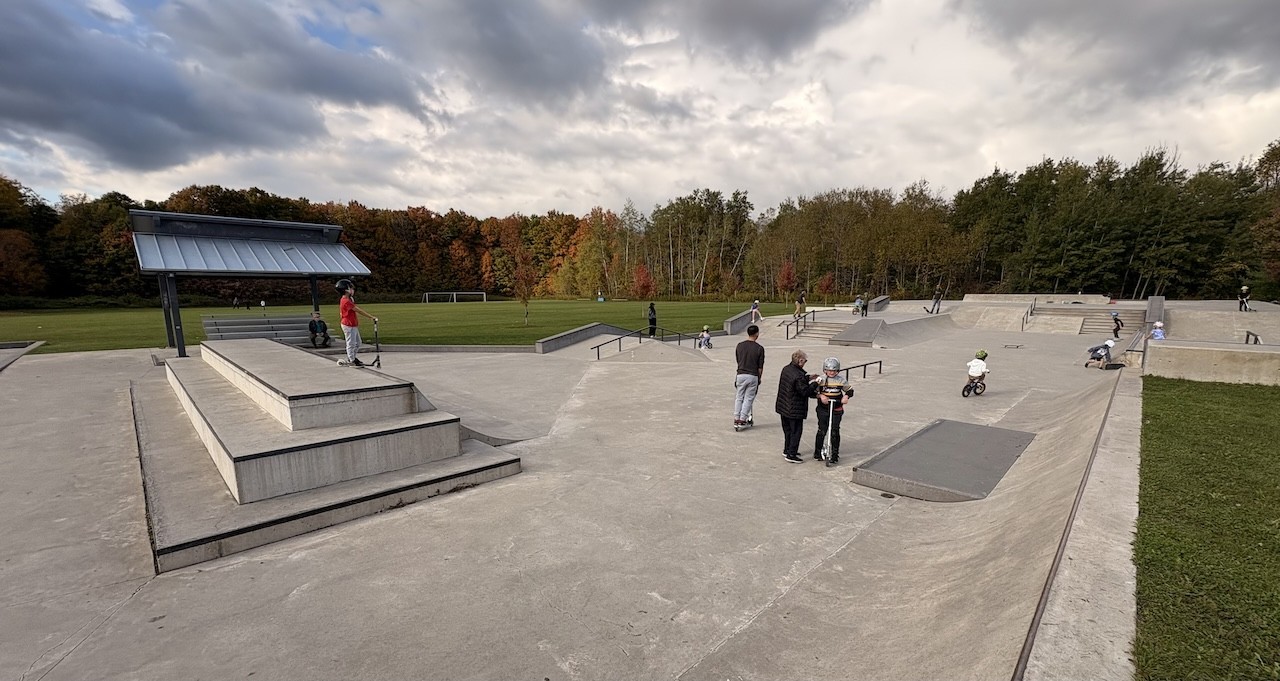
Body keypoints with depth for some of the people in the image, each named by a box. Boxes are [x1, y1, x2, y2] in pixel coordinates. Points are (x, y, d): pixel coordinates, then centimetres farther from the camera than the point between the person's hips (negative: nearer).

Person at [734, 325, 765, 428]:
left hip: (741, 375, 3)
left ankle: (736, 419, 14)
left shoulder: (739, 345, 1)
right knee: (748, 399, 7)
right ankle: (742, 420, 7)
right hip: (753, 376, -3)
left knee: (739, 397, 13)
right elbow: (760, 367, -5)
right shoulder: (759, 348, -9)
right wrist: (759, 378, 9)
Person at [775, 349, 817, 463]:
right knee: (796, 431, 4)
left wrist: (808, 378, 13)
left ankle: (787, 450, 34)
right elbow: (805, 392, -22)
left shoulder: (786, 369, 2)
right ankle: (791, 455, 9)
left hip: (783, 406, 9)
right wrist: (814, 384, -8)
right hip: (795, 410, -9)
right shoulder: (798, 375, -26)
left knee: (787, 430, 21)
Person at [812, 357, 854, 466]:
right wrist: (820, 396, -23)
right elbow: (813, 392, -5)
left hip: (836, 410, 1)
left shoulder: (841, 380, 1)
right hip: (823, 409, 0)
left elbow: (850, 390, 10)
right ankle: (817, 452, 21)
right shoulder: (820, 379, -3)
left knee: (834, 432, -1)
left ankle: (835, 456, 9)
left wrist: (846, 397, -10)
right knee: (821, 431, 3)